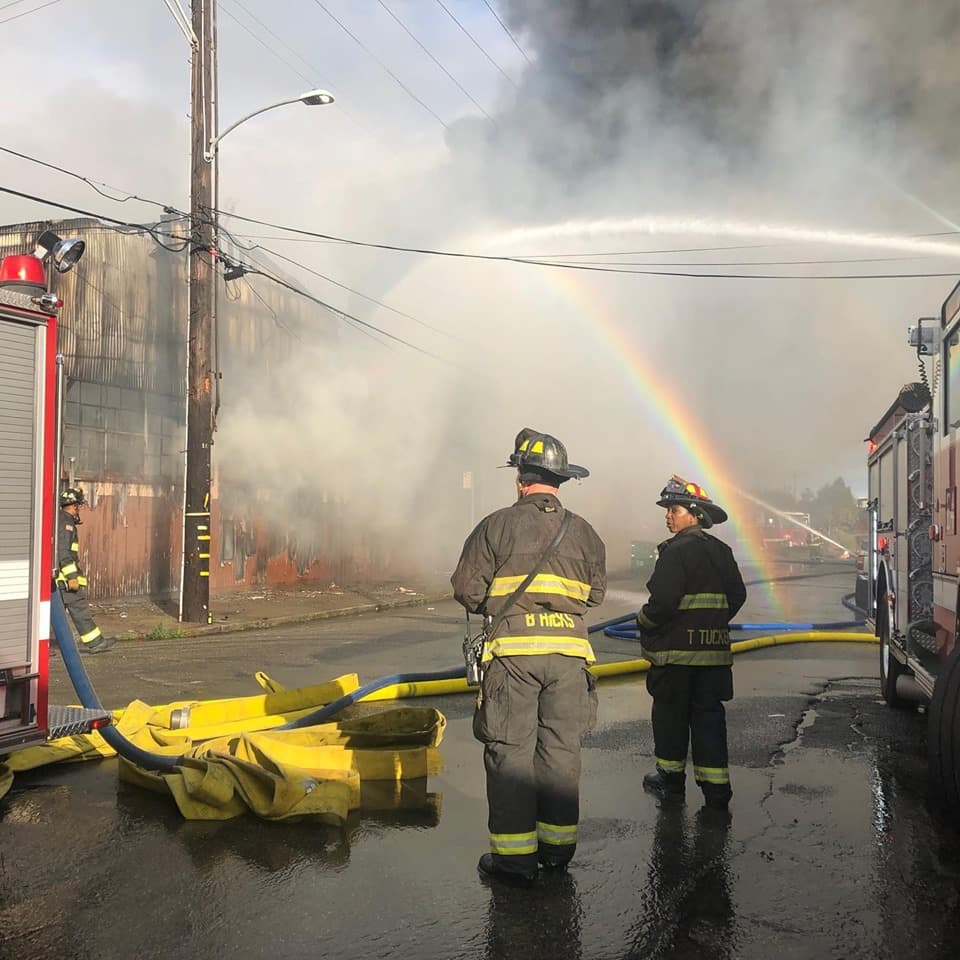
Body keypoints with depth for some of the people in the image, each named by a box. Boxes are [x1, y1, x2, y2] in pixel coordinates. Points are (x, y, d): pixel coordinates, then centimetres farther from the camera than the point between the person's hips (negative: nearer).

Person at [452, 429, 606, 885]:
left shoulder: (497, 525, -4)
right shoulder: (584, 532, 7)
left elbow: (467, 590, -2)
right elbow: (595, 593, 14)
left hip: (513, 648, -3)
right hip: (569, 651, 4)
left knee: (510, 750, 2)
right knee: (561, 749, 11)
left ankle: (514, 855, 4)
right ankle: (557, 845, 19)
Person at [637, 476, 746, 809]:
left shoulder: (676, 550, -15)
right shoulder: (721, 551, 9)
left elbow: (663, 602, -21)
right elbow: (737, 596, 15)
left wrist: (643, 621, -3)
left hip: (677, 649, -7)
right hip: (714, 650, 7)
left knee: (670, 714, 9)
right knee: (709, 715, 9)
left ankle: (671, 777, 21)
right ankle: (716, 786, 8)